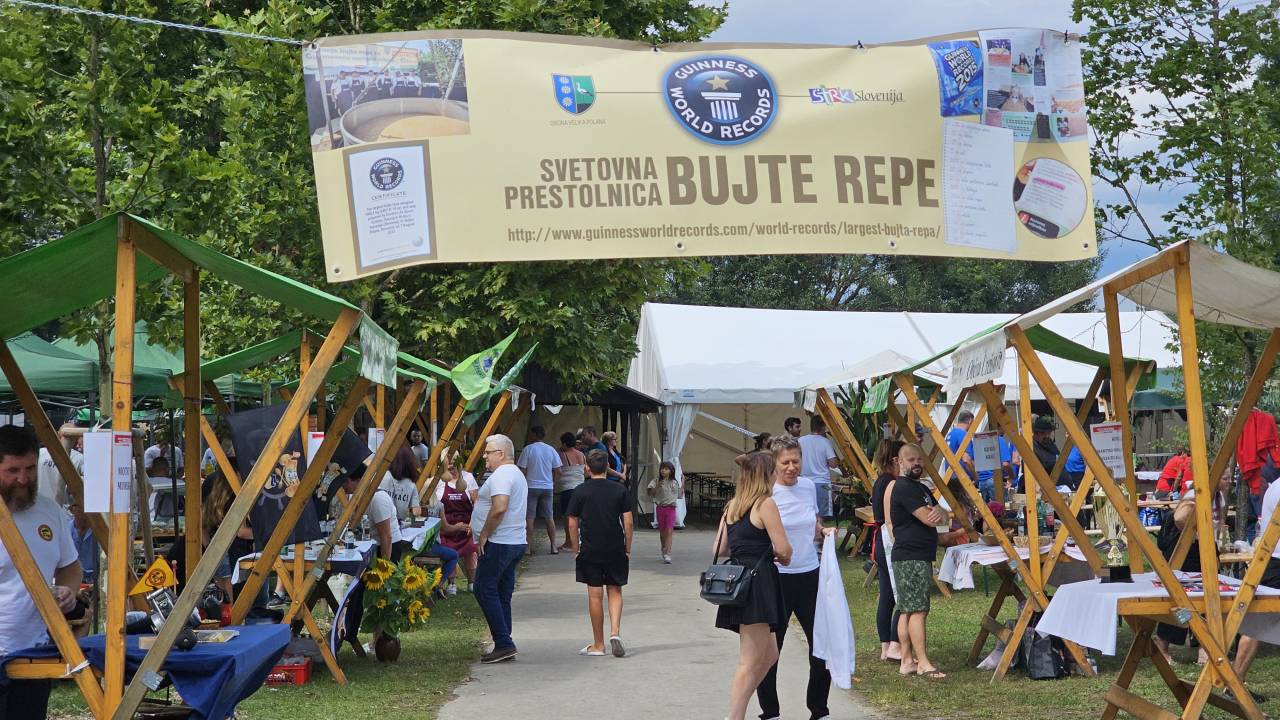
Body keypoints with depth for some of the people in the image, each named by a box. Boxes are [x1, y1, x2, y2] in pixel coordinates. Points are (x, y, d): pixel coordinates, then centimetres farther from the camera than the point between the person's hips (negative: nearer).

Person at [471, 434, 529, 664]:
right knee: (502, 595, 11)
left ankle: (504, 643, -11)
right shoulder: (517, 474, 20)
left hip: (499, 544, -10)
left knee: (484, 590, -7)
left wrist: (483, 535, -17)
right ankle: (504, 646, 10)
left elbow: (499, 508, -26)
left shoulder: (501, 475, -14)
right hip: (516, 542, 10)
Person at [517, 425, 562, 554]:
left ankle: (529, 546, -1)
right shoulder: (551, 450, 3)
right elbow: (558, 471, 3)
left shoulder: (528, 449, -7)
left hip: (531, 486, -3)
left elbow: (522, 470, -9)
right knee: (549, 517, 10)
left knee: (529, 517, 2)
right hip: (548, 487, 3)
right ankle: (553, 546, 10)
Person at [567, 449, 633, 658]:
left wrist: (577, 549, 8)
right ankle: (615, 632, -7)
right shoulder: (620, 490, -3)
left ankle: (598, 645, 10)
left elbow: (572, 524, -3)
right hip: (615, 550, 1)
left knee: (595, 596, 4)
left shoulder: (580, 492, -4)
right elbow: (628, 523, -4)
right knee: (615, 591, 13)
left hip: (589, 551, -1)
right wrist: (628, 549, 6)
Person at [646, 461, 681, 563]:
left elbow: (679, 495, 14)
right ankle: (664, 551, 29)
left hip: (671, 508, 0)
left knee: (669, 532, -11)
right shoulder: (656, 481, 1)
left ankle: (667, 554, -16)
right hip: (660, 507, 0)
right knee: (662, 532, 11)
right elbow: (650, 493, -6)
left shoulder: (675, 482, 7)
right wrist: (657, 487, -21)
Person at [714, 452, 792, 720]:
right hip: (758, 584, -8)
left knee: (769, 655, 18)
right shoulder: (765, 503, -8)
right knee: (750, 663, -6)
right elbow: (783, 549, -13)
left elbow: (718, 549, 16)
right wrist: (783, 557, 8)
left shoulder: (732, 505, 15)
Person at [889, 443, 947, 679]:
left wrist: (939, 513, -9)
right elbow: (927, 519, -18)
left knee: (907, 611, 9)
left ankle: (907, 661, 10)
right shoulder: (904, 487, -12)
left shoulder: (921, 488, 20)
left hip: (921, 557, 10)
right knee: (917, 610, -12)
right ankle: (923, 664, -15)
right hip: (910, 557, -10)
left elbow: (941, 517, 15)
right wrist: (934, 513, 6)